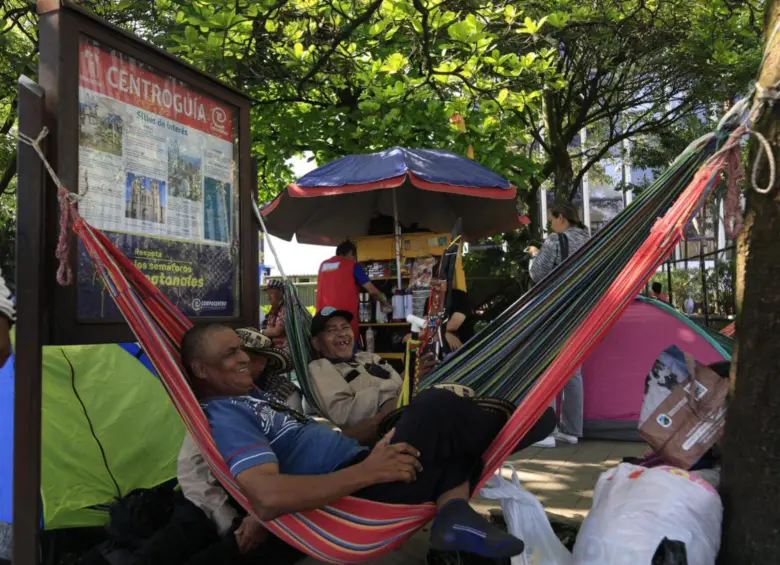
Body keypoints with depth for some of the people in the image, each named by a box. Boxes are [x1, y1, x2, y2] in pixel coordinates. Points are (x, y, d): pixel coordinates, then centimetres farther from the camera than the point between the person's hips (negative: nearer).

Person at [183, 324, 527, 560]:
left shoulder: (247, 397, 21)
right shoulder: (225, 416, -12)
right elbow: (266, 498, -29)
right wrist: (367, 471, -27)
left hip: (360, 473, 11)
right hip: (353, 492, -11)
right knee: (436, 407, -20)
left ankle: (454, 511, -15)